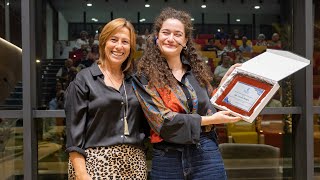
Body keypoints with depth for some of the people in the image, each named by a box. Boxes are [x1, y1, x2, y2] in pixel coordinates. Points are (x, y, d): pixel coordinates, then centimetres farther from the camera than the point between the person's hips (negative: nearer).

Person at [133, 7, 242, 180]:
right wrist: (208, 120, -14)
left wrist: (225, 81, 6)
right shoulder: (145, 75, -7)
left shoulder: (197, 68, 7)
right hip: (168, 158, -3)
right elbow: (162, 120, -14)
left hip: (206, 153, 4)